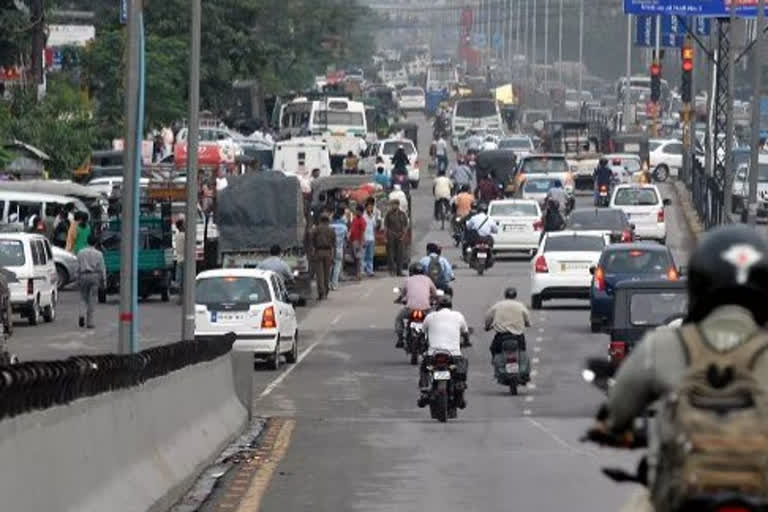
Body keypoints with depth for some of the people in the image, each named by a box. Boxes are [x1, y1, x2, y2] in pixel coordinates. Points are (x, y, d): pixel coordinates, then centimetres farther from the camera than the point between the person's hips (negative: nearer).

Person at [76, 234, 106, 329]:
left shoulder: (81, 253, 1)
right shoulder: (98, 254, -3)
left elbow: (78, 267, 3)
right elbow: (102, 268, -1)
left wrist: (78, 279, 10)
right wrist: (104, 281, 6)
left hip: (83, 276, 1)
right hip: (94, 276, -1)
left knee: (83, 298, 13)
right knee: (92, 300, 3)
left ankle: (82, 315, -13)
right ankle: (89, 322, 3)